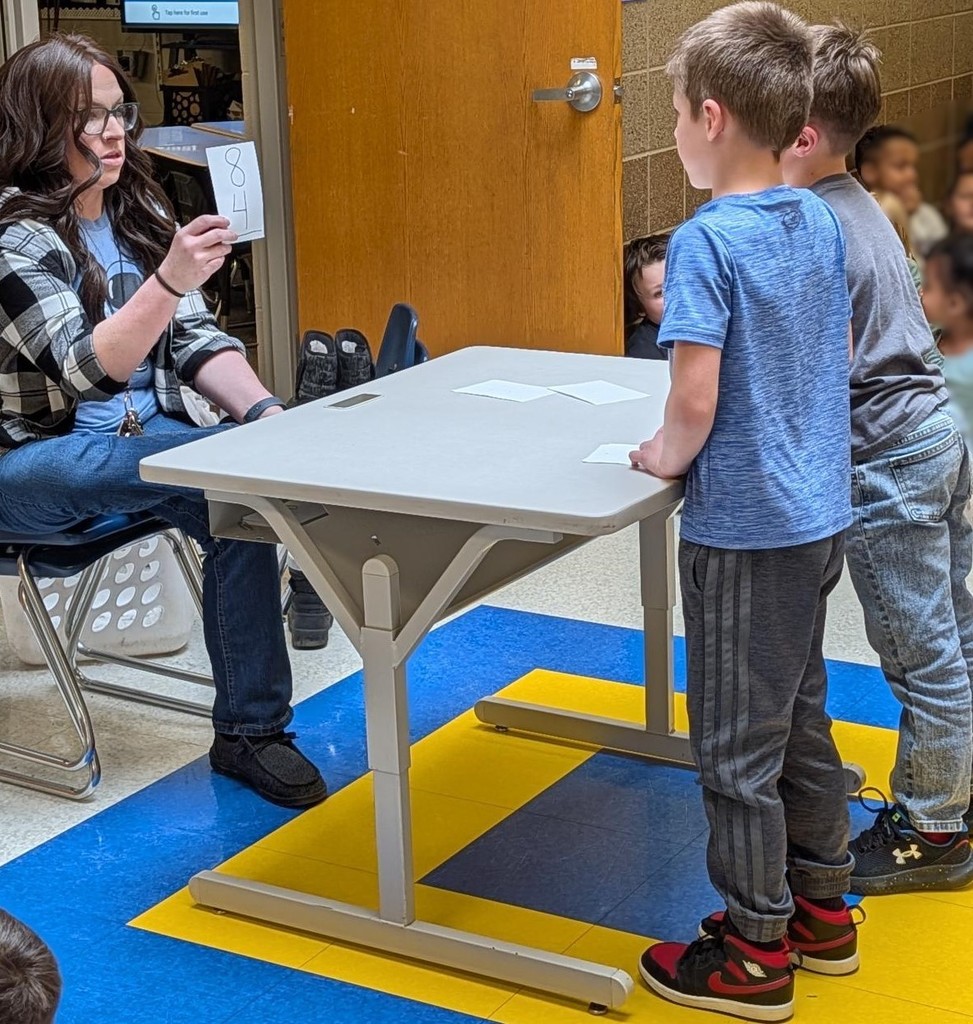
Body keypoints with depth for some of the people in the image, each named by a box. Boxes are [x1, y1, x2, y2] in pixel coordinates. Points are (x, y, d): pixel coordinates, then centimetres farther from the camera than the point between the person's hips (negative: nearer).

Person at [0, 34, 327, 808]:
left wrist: (266, 413, -12)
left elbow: (195, 338, 6)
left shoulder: (139, 213, 9)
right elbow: (86, 369, -23)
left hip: (146, 439, 6)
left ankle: (249, 732, -18)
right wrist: (170, 279, -38)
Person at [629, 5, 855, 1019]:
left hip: (741, 528, -8)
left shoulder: (707, 241, -20)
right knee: (802, 716, 21)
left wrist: (665, 458, -5)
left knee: (737, 744, 5)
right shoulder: (823, 223, 3)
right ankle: (822, 906, 34)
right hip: (820, 514, 8)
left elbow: (695, 402, -24)